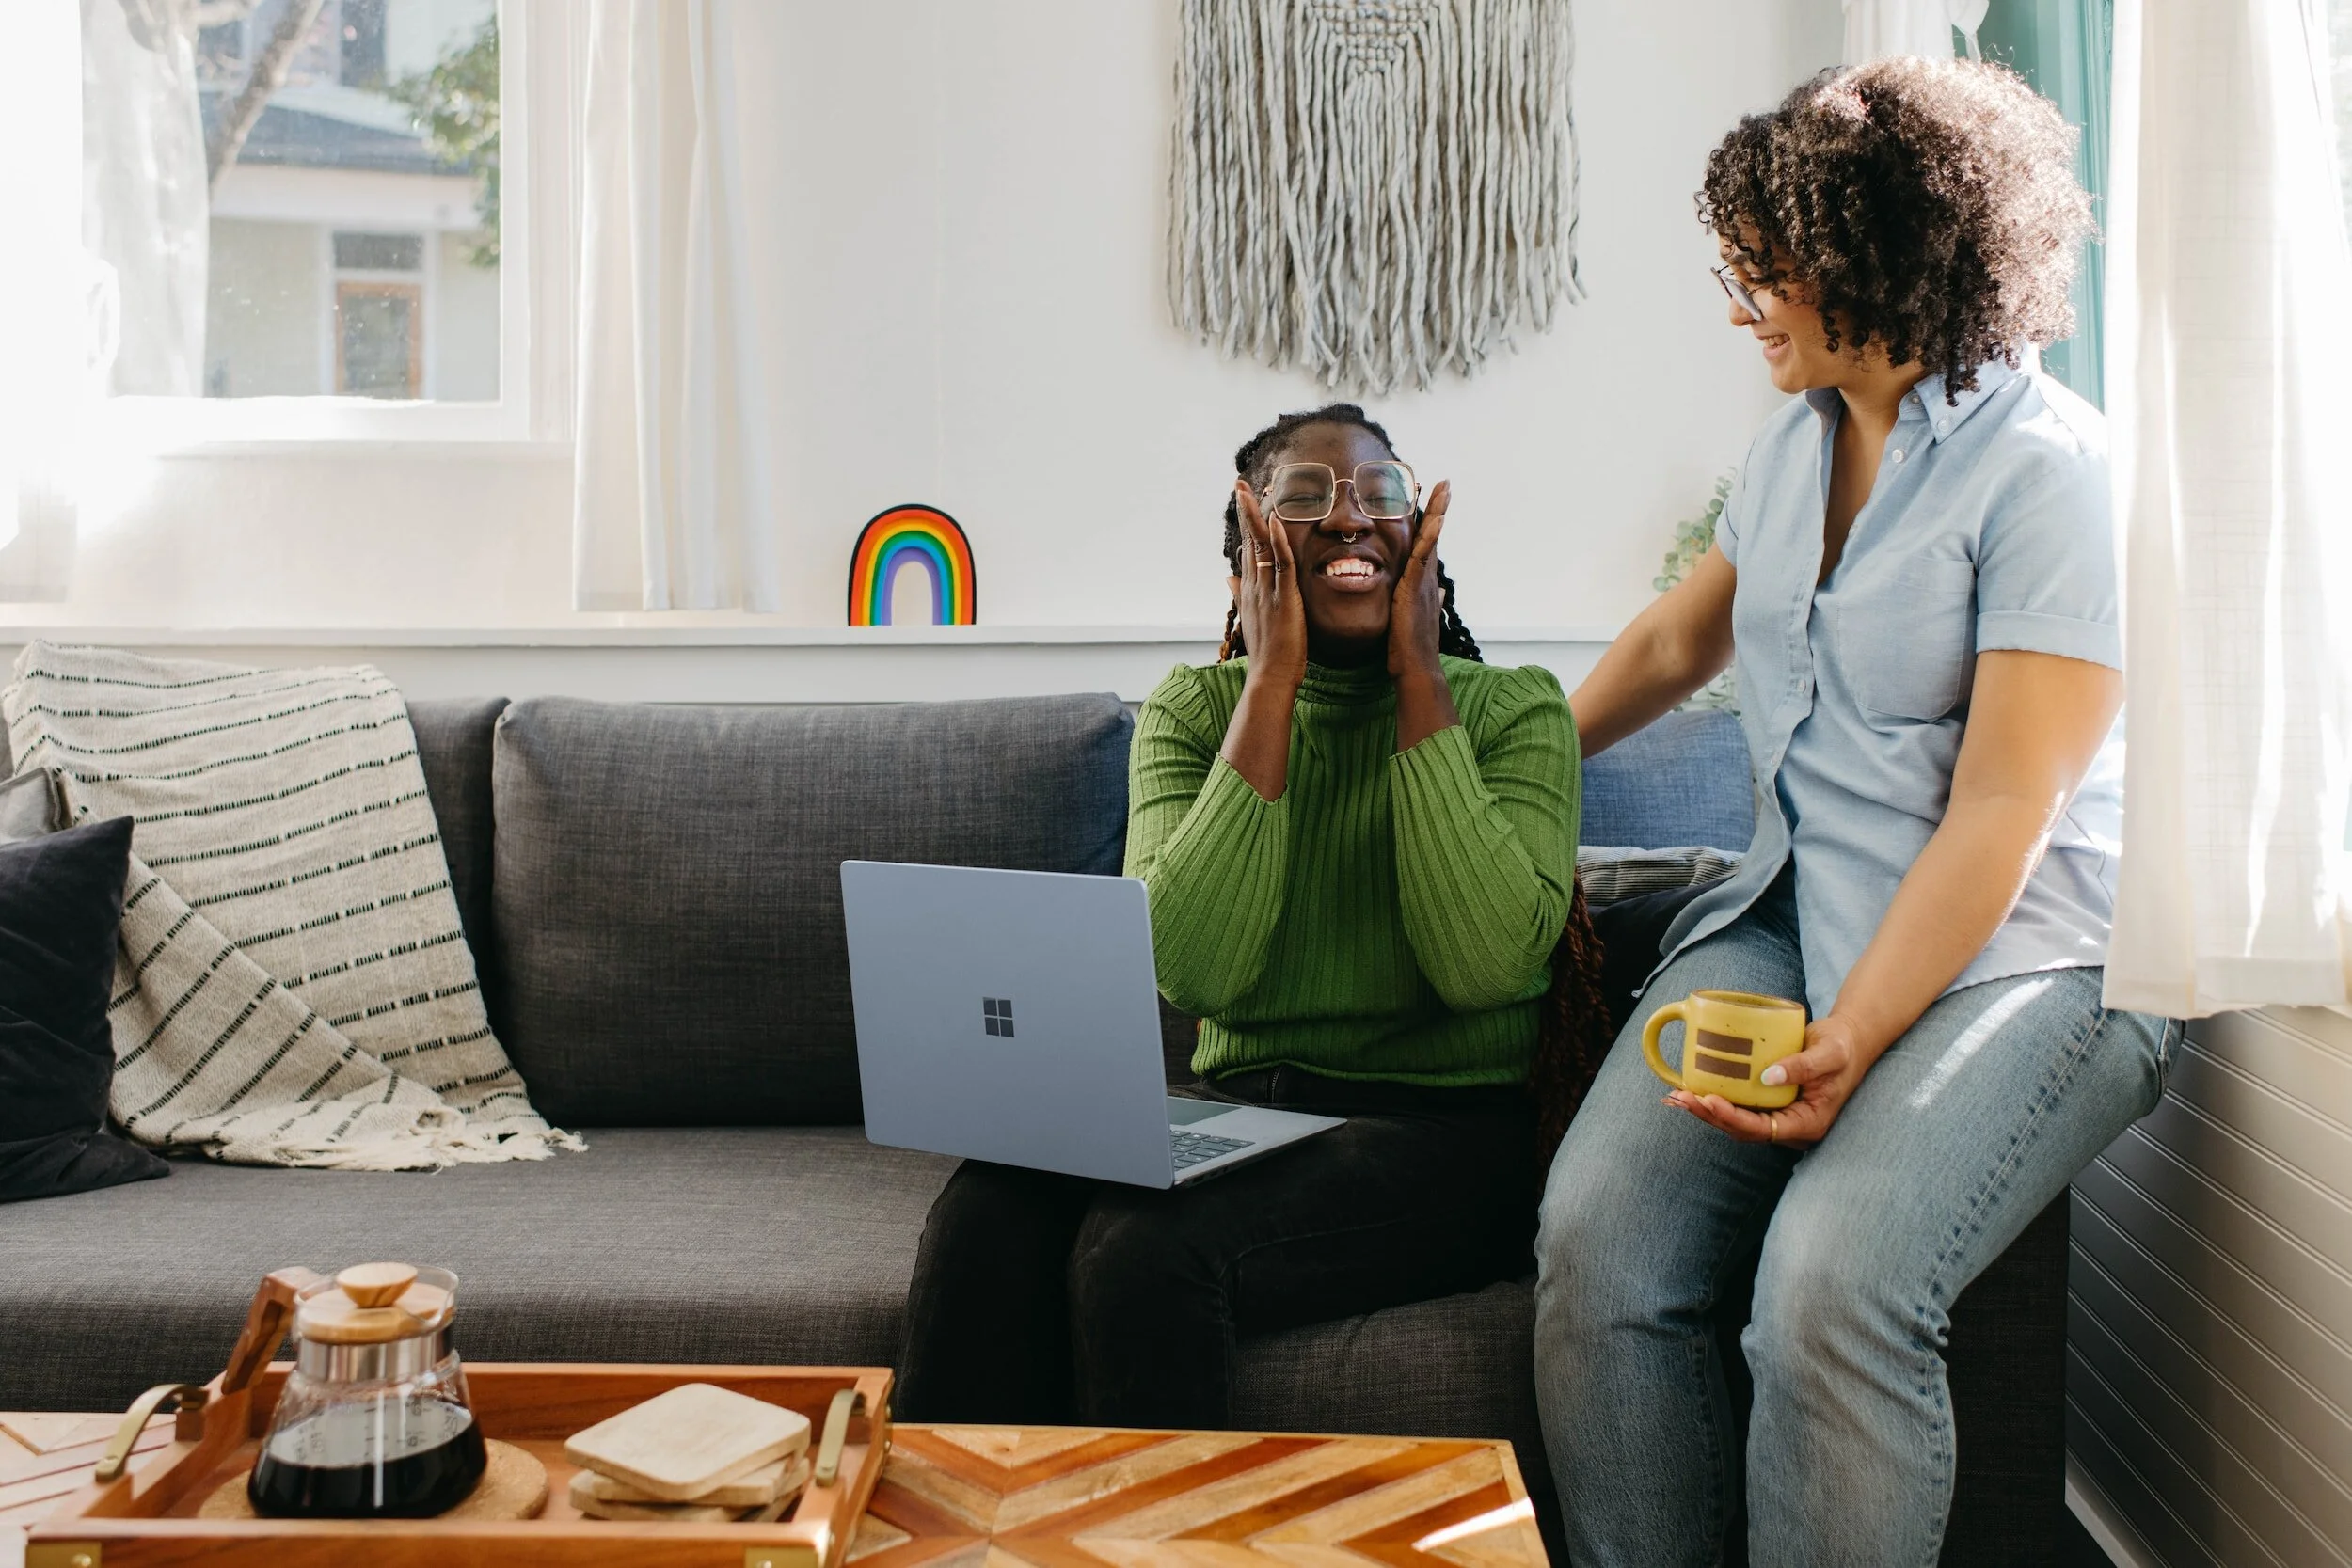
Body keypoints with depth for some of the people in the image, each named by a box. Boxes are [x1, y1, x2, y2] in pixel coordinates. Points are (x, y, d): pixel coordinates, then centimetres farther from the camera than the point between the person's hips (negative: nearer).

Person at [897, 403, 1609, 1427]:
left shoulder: (1515, 709, -1)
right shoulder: (1191, 710, 6)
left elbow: (1486, 964, -19)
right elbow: (1192, 968, -13)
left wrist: (1419, 676, -13)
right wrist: (1274, 680, -12)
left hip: (1442, 1125, -3)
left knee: (1145, 1243, -30)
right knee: (987, 1216, -27)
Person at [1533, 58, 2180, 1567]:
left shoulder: (2049, 471, -9)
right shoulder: (1795, 446, 14)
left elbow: (2001, 813, -15)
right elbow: (1678, 639, 31)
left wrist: (1849, 1042, -25)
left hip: (2019, 952, -6)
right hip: (1793, 915, 6)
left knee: (1830, 1284, -31)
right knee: (1593, 1239, -19)